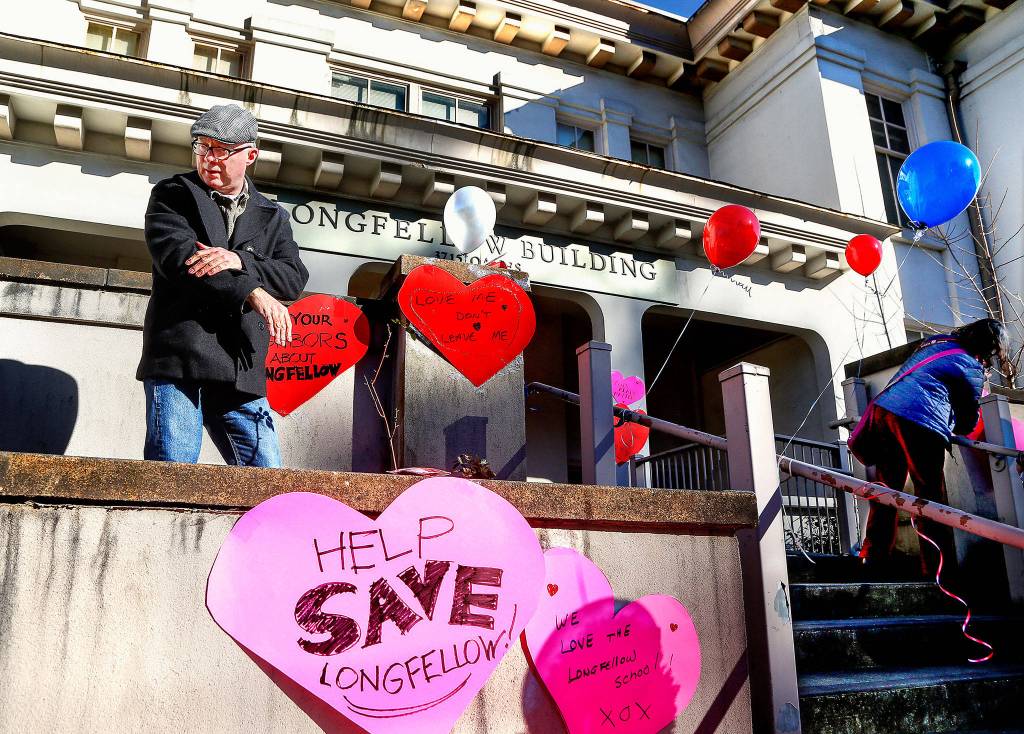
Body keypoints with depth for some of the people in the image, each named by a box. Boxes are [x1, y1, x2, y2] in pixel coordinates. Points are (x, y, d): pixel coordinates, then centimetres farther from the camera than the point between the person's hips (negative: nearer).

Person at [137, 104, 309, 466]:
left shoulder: (272, 217, 19)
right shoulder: (173, 194, 11)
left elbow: (294, 277, 4)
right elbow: (175, 254, -8)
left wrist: (240, 262, -15)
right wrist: (253, 292, -17)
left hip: (242, 370, 3)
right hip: (179, 358, -3)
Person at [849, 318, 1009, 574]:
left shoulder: (935, 341, 23)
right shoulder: (972, 368, 5)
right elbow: (968, 422, 12)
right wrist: (952, 429, 34)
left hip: (882, 408, 6)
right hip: (919, 421, -6)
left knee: (887, 488, 16)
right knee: (931, 497, 4)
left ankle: (874, 553, 19)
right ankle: (938, 569, 6)